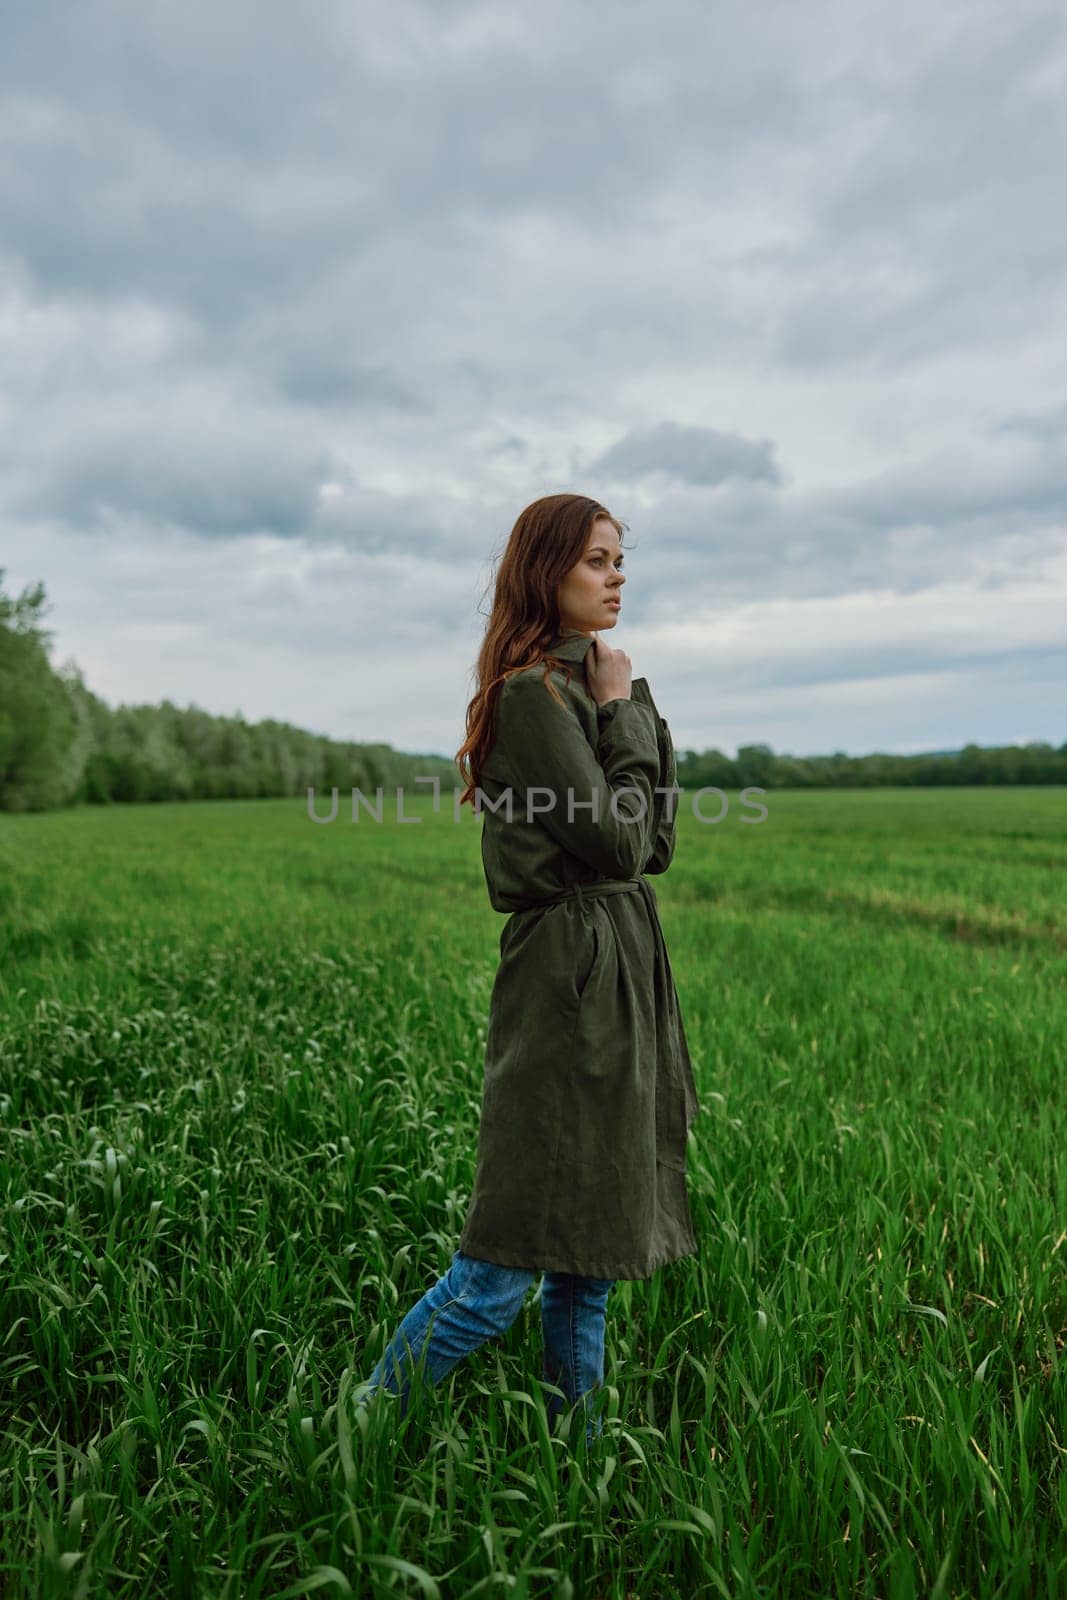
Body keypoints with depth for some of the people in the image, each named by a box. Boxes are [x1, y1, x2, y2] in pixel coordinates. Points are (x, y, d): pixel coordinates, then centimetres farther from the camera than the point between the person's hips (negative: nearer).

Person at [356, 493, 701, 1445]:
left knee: (587, 1258, 16)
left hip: (622, 974, 9)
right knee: (505, 1268, -1)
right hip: (569, 980, -9)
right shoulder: (534, 692, -12)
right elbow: (613, 842, -17)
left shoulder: (588, 685, 15)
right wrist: (625, 714, -6)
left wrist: (638, 709, 3)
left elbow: (656, 848, 11)